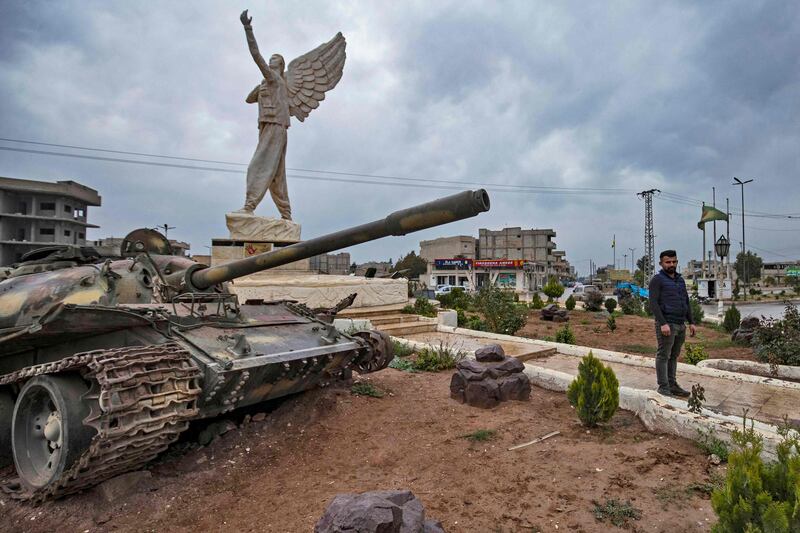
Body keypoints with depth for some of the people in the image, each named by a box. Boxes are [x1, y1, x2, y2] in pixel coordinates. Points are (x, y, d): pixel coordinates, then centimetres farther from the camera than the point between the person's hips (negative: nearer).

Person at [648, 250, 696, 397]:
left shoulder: (680, 280, 16)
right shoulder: (657, 280, -7)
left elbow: (686, 302, 20)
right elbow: (653, 303, -14)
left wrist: (691, 322, 13)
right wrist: (663, 323, -22)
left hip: (681, 325, 7)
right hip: (667, 325, -7)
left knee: (674, 356, 12)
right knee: (663, 356, -2)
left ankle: (672, 385, 19)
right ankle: (663, 387, 3)